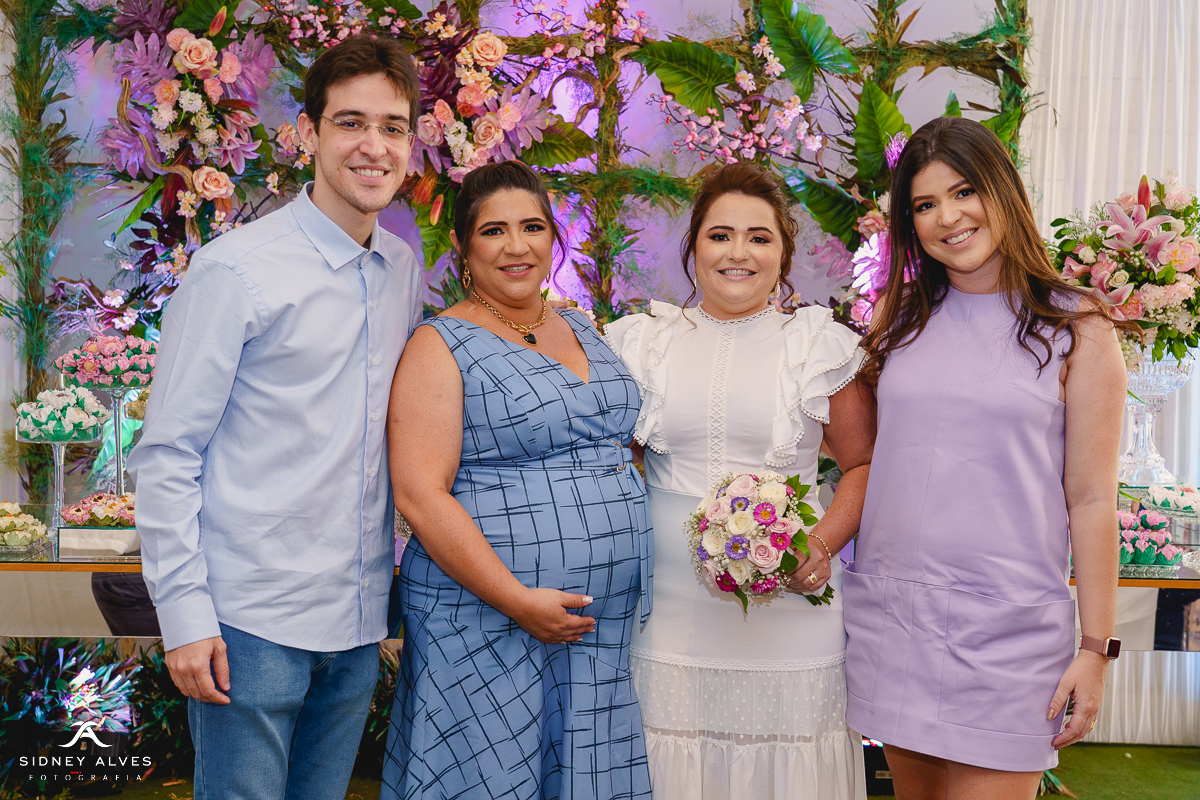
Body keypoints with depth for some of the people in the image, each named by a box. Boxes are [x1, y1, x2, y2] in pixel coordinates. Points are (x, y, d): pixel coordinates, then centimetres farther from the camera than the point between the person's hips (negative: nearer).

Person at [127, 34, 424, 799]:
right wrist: (185, 615, -12)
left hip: (359, 620, 6)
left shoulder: (405, 271, 7)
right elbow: (167, 454, -9)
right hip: (252, 621, -5)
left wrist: (393, 567, 13)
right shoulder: (236, 270, -11)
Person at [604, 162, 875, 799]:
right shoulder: (641, 340, 7)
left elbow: (864, 464, 8)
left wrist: (826, 542, -8)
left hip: (788, 618, -1)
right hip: (669, 617, 1)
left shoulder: (821, 345, 3)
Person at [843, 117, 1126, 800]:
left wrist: (1098, 648, -2)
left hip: (1007, 624, -3)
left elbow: (1092, 500, -2)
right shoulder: (899, 316, 8)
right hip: (889, 609, 4)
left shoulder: (1077, 329, -2)